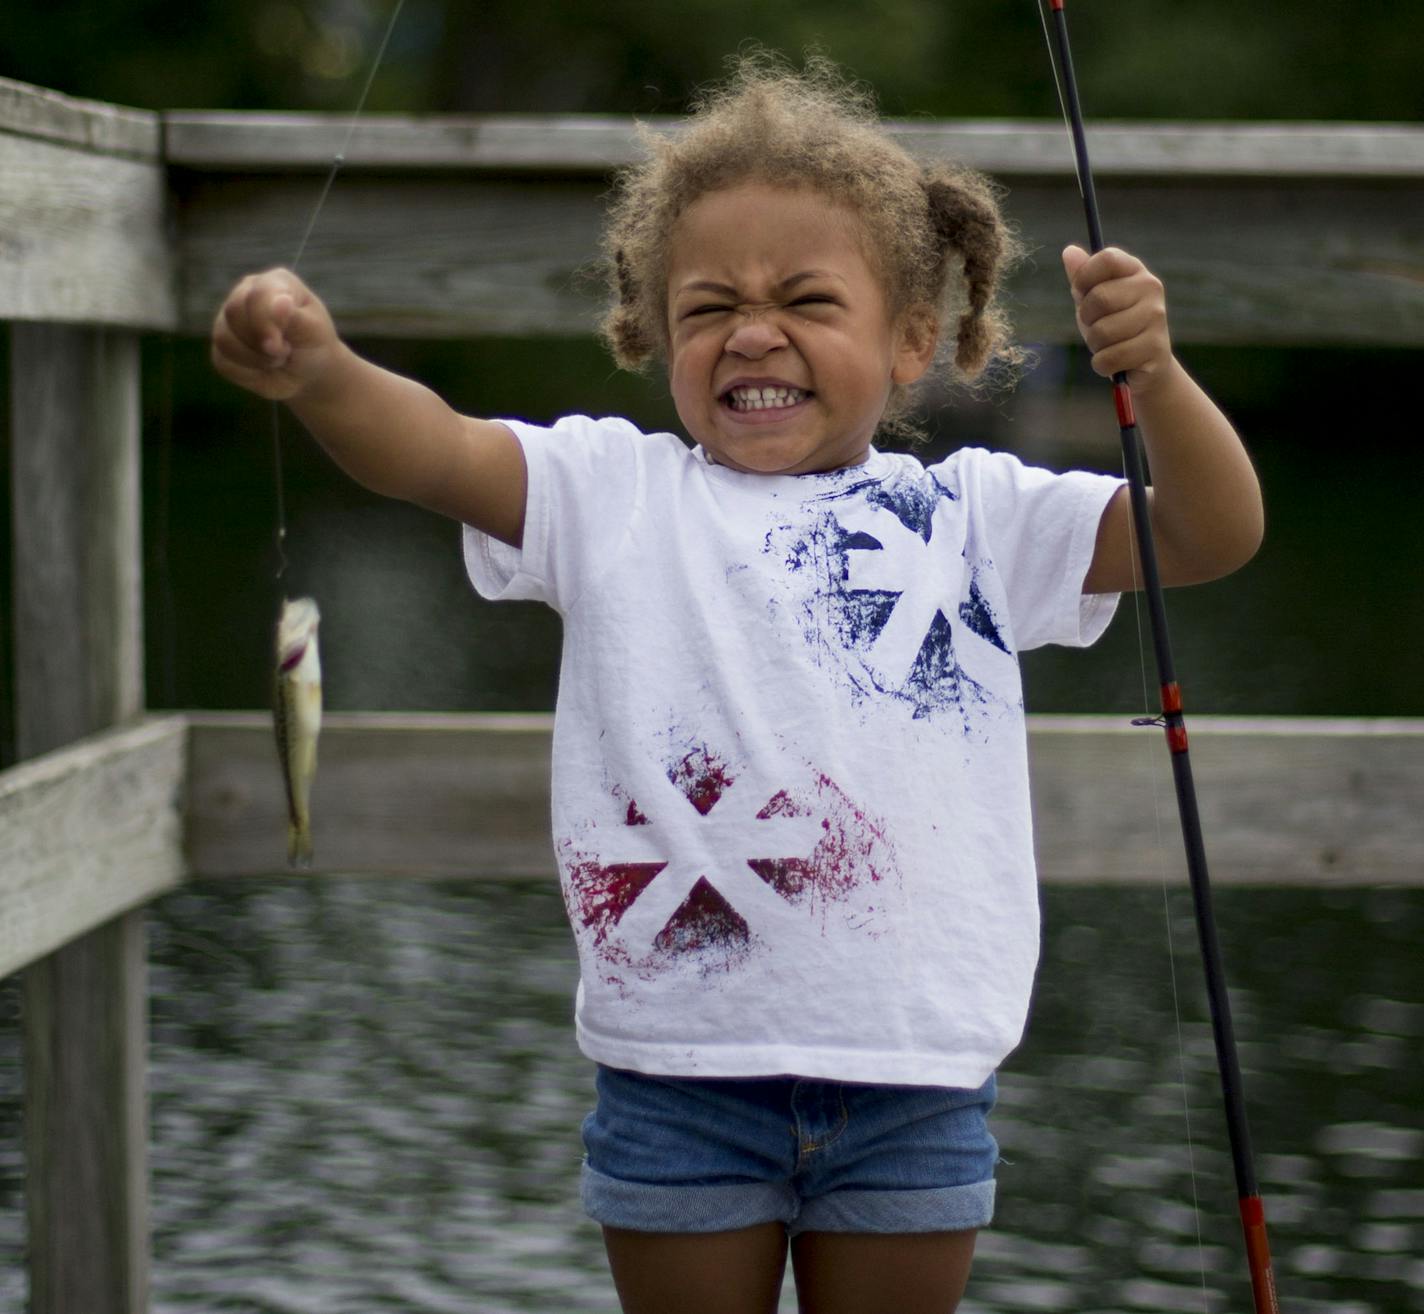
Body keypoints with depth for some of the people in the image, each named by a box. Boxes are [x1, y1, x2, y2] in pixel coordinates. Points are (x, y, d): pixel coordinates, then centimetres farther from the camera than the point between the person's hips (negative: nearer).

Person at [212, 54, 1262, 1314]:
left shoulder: (972, 513, 5)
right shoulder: (615, 491, 3)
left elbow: (1214, 537, -2)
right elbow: (435, 451, -12)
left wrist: (1155, 374, -21)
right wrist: (318, 371, -33)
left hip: (912, 1073, 1)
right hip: (682, 1062, 0)